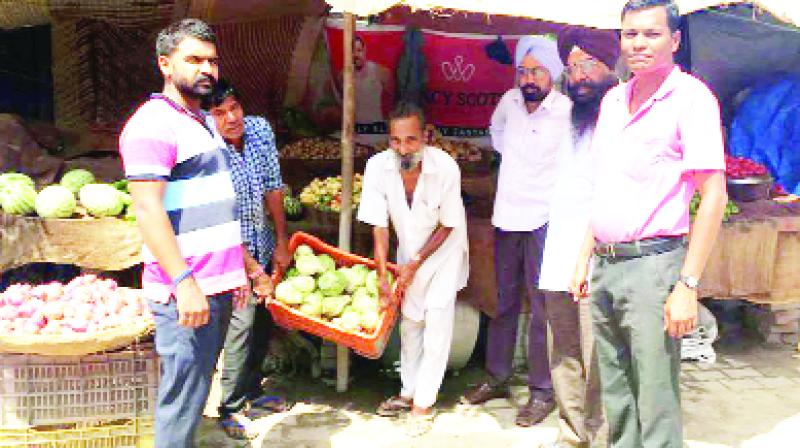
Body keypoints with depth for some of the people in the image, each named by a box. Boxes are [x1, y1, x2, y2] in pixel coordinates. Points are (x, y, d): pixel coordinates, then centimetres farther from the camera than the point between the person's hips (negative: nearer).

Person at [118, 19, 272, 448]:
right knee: (183, 399, -2)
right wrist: (184, 282, -25)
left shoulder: (203, 122, 18)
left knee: (195, 390, 18)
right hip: (186, 292, -9)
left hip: (216, 285, 9)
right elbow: (147, 209, -20)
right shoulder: (153, 123, -11)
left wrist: (246, 263, 23)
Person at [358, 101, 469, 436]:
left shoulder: (445, 167, -31)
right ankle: (408, 392, 30)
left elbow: (448, 225, -17)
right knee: (409, 321, 12)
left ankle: (424, 403, 5)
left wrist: (416, 264, -16)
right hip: (409, 250, 3)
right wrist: (382, 276, -18)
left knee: (437, 322, -7)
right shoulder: (378, 167, -25)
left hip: (444, 249, -3)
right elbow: (379, 225, -17)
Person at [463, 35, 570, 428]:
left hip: (544, 222, -6)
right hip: (507, 218, 6)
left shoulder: (568, 112, -14)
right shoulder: (510, 101, 5)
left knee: (541, 308, -1)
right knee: (505, 302, 16)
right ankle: (497, 377, 30)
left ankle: (542, 391, 12)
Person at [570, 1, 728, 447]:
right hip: (605, 266, 7)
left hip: (652, 264, -7)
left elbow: (714, 196, -12)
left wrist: (687, 286, -17)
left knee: (656, 410, -1)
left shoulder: (691, 97, -7)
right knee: (617, 401, 16)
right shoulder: (614, 100, 14)